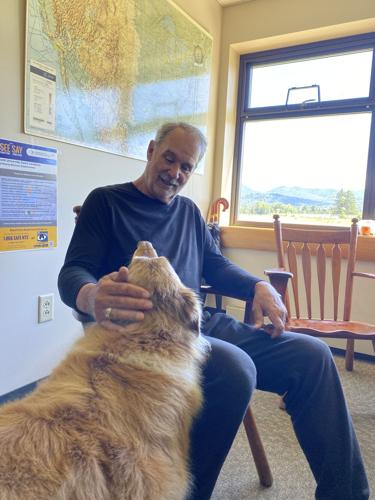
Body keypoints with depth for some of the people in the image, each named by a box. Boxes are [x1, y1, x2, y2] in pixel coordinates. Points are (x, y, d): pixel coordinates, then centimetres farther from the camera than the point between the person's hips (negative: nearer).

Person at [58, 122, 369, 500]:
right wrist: (90, 297, -32)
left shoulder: (188, 211, 21)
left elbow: (216, 266, 22)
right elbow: (72, 273, -6)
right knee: (235, 369, -35)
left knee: (311, 355, -6)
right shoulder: (106, 202, 4)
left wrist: (259, 287, 1)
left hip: (200, 325, 7)